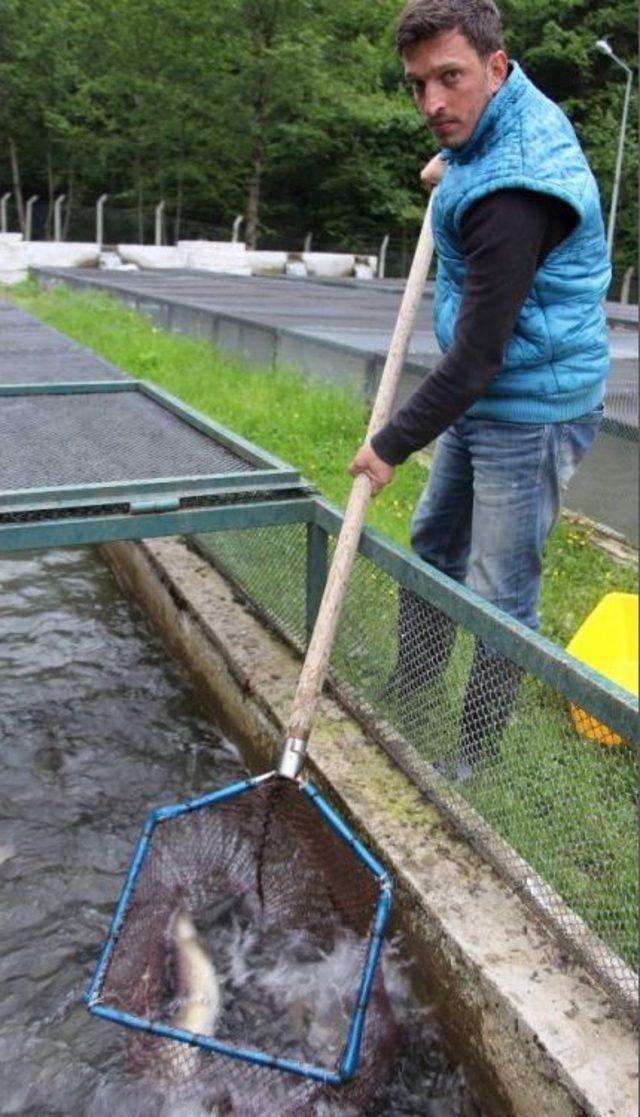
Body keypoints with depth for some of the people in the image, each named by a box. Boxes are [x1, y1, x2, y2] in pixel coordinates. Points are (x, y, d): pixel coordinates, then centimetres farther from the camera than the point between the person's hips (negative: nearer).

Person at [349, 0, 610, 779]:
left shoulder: (511, 190, -28)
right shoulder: (513, 110, 4)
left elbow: (476, 355, -26)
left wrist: (392, 445, -16)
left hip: (531, 409, -11)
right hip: (481, 396, 11)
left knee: (499, 598, -2)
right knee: (434, 545, 20)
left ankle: (475, 764, 16)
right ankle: (409, 693, 39)